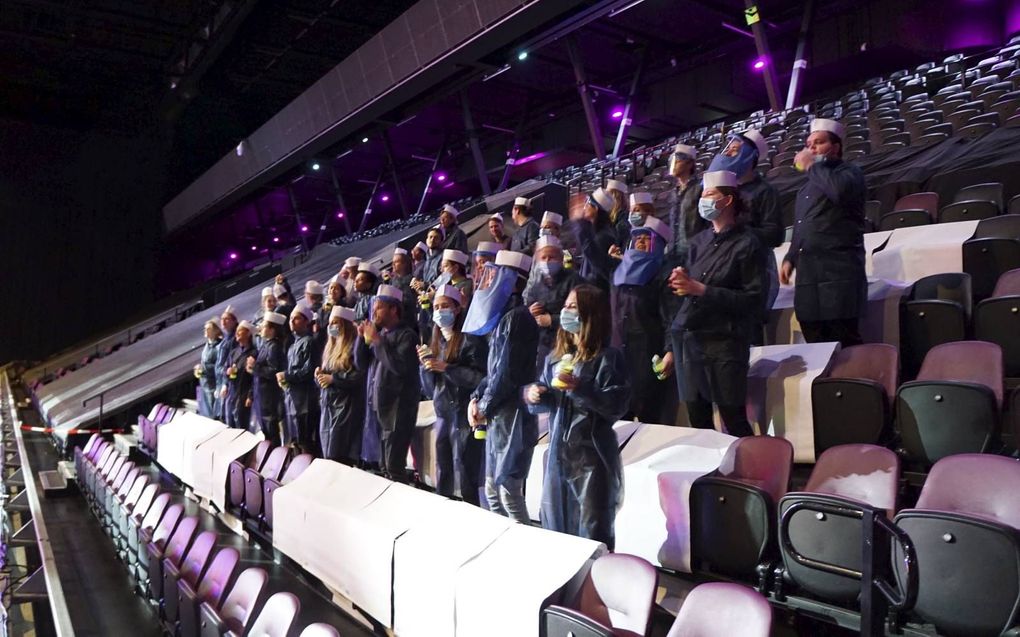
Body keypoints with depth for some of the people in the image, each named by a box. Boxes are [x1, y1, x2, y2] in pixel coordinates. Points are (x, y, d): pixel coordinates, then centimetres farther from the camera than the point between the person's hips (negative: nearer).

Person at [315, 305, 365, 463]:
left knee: (338, 457, -12)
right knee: (327, 455, 8)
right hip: (327, 405, 9)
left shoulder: (355, 346, -9)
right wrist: (320, 374, 1)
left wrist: (333, 378, -14)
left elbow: (360, 375, -20)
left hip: (346, 406, -9)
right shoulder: (331, 346, 19)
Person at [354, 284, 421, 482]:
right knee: (383, 465, 13)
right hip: (378, 405, 8)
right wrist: (362, 338, 1)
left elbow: (400, 366, -22)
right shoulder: (379, 333, 15)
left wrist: (377, 341, -17)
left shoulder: (406, 335, -9)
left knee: (394, 466, -9)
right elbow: (361, 365, 15)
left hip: (398, 408, -8)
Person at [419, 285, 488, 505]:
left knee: (467, 480, -7)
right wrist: (426, 364, 0)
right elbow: (430, 390, 17)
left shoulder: (470, 339, -6)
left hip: (465, 418, -7)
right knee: (442, 481, 10)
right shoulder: (437, 342, 15)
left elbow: (481, 378, -16)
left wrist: (446, 367, -16)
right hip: (443, 416, 7)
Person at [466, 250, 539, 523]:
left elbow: (508, 373, -18)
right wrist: (476, 398, 5)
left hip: (513, 416, -10)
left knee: (509, 492, -7)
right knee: (492, 490, 15)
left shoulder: (517, 317, -14)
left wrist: (484, 408, -9)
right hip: (497, 416, 10)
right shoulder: (502, 316, 15)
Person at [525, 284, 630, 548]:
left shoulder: (608, 357, -9)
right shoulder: (555, 356, 11)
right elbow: (545, 401, 18)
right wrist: (533, 396, -4)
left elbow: (617, 404, -17)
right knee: (554, 524, 16)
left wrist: (580, 388, -25)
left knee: (592, 530, -1)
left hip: (592, 455, -6)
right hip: (558, 453, 7)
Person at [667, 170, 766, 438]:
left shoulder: (747, 244, -4)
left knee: (734, 419, -1)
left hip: (724, 341, -6)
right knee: (697, 419, 9)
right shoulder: (700, 241, 14)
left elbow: (752, 298, -10)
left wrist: (701, 290, -14)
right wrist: (681, 280, -3)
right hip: (689, 337, 6)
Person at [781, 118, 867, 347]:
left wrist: (812, 166, -9)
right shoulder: (807, 186, 26)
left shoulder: (849, 172, 3)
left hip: (838, 273, -7)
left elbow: (840, 190, -23)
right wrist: (790, 258, 16)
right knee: (815, 345, 7)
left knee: (845, 344, -11)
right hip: (808, 275, 7)